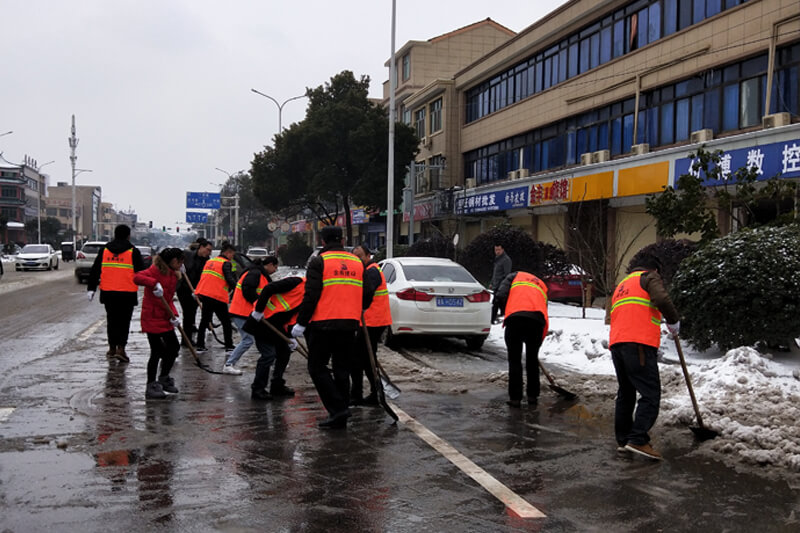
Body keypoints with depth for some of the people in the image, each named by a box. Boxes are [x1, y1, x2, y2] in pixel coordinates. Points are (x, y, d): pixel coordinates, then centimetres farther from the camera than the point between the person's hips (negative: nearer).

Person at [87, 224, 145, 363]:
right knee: (124, 321, 3)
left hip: (108, 293, 3)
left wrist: (91, 288, 12)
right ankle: (121, 348, -9)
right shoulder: (133, 251, -3)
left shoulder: (104, 250, 8)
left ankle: (112, 348, 21)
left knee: (112, 320, 16)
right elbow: (142, 272, -3)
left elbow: (95, 271, 9)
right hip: (127, 293, -3)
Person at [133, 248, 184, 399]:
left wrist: (174, 315, -1)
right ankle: (151, 387, 9)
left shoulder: (173, 275, 12)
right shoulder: (156, 270, -13)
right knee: (157, 351, -4)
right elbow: (137, 277, -28)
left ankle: (163, 379, 30)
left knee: (174, 347, 12)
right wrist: (154, 283, -40)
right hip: (152, 318, -9)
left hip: (164, 318, 9)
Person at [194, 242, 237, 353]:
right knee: (226, 322, 4)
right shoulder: (225, 263, -7)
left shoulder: (209, 261, 17)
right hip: (218, 297, -7)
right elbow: (230, 280, -18)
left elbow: (203, 277, 20)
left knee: (204, 320, 17)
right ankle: (229, 346, 3)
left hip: (204, 294, 7)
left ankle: (200, 345, 17)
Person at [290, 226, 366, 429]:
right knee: (342, 369, 13)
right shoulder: (357, 262, 13)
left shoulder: (319, 262, -4)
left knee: (317, 367, 5)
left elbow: (311, 296, -11)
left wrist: (301, 323, -6)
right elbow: (365, 296, 18)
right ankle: (340, 418, 16)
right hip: (349, 324, 6)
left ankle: (337, 409, -6)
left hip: (324, 323, -5)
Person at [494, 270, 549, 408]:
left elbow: (500, 296, 6)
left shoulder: (515, 276, 25)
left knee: (514, 360, 9)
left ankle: (515, 398, 13)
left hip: (514, 318, -3)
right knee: (532, 360, 19)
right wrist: (539, 342, 35)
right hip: (537, 320, 3)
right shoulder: (542, 286, 34)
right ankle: (532, 397, 25)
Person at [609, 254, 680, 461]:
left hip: (616, 343, 8)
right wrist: (674, 321, 3)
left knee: (626, 393, 16)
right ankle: (638, 440, -17)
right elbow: (661, 299, -12)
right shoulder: (650, 277, 8)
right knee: (651, 394, -8)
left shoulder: (622, 285, 32)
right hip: (639, 343, -8)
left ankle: (623, 440, 19)